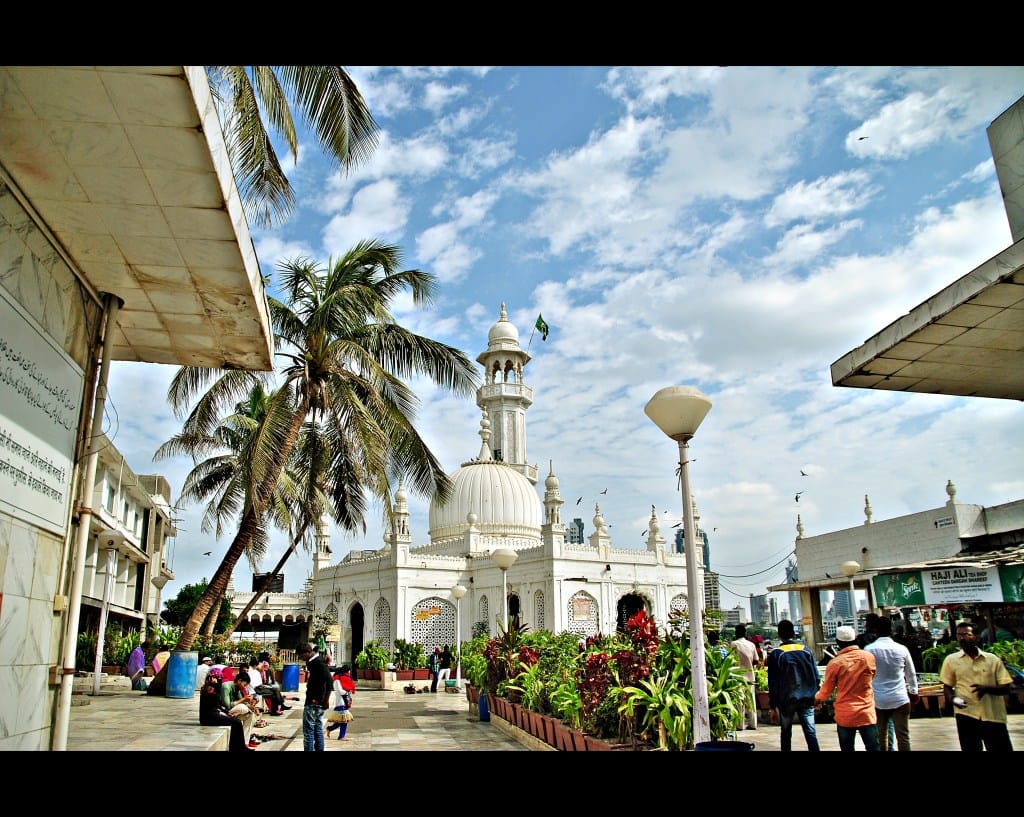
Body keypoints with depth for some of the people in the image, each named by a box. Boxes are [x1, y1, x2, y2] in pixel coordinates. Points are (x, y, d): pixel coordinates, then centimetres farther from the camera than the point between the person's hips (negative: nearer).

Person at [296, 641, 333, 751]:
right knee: (318, 730, 13)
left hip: (313, 704, -9)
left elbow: (329, 681, -24)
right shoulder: (312, 662, 11)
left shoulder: (318, 663, -18)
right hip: (317, 705, 9)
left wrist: (326, 700, -17)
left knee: (308, 731, -4)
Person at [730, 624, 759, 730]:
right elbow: (756, 661, 7)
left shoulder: (733, 644, -9)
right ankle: (752, 723, 13)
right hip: (750, 676, 4)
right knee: (750, 700, 11)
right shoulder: (752, 645, 4)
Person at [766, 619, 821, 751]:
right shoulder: (806, 651, 3)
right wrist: (815, 697, 13)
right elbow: (816, 676, 4)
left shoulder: (775, 654, -5)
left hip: (786, 700, -2)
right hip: (807, 699, 2)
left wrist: (773, 705, 0)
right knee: (811, 732, 1)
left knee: (786, 733, 11)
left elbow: (773, 682, -5)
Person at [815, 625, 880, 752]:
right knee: (873, 748, 7)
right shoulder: (869, 657, -6)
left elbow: (827, 690, 0)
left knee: (847, 749, 9)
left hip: (845, 715, -1)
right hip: (867, 714, 1)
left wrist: (817, 700, 21)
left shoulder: (834, 663, -11)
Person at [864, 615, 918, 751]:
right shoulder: (902, 649, -4)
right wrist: (913, 692, 25)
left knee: (881, 737, 11)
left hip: (877, 700, 0)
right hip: (900, 699, 0)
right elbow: (911, 675, 9)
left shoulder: (869, 649, -7)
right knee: (903, 737, 6)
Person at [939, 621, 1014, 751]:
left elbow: (1006, 688, 3)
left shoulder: (993, 659, 5)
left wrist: (987, 688, -16)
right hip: (966, 716, 0)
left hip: (994, 716, 0)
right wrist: (953, 699, -13)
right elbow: (947, 687, 9)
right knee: (970, 749, 5)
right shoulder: (951, 660, 5)